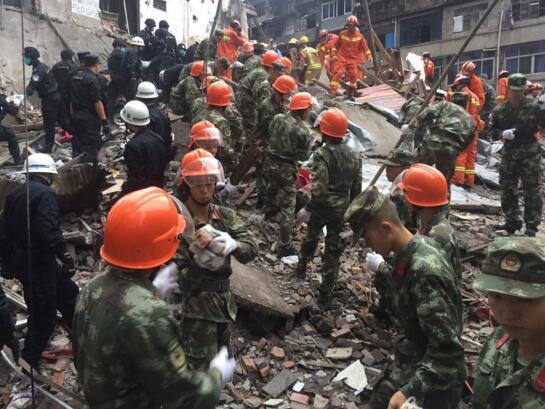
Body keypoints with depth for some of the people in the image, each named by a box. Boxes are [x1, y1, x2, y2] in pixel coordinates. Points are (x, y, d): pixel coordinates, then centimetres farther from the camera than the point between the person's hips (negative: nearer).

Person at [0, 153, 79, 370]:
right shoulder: (46, 194, -18)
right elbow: (50, 231, -28)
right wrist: (66, 256, -20)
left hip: (19, 261, 9)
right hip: (39, 263, -9)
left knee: (68, 291, 22)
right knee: (43, 316, 4)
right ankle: (28, 364, 16)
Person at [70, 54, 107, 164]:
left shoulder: (75, 76, 11)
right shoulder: (92, 79, -15)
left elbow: (72, 98, 17)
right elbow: (97, 102, -19)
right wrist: (104, 120, -17)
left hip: (75, 116, 8)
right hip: (90, 118, -8)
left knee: (77, 144, 17)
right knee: (91, 147, -4)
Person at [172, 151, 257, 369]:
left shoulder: (226, 215, -2)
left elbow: (251, 249, -16)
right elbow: (178, 279, -19)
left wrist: (228, 243, -34)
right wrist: (202, 265, -35)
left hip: (224, 301, 6)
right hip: (195, 307, -5)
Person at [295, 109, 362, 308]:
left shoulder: (322, 154, -18)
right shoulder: (354, 156, 0)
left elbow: (319, 187, -27)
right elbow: (356, 188, 5)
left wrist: (308, 208, -21)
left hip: (321, 206, -2)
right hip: (341, 209, 3)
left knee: (311, 236, 27)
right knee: (333, 251, 8)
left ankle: (302, 268, 50)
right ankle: (325, 295, 14)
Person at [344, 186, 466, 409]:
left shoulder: (425, 271, -31)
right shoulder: (406, 255, -5)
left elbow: (447, 349, -29)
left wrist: (409, 391, -31)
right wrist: (382, 268, 21)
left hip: (433, 385, -8)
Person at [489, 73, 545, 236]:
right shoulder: (499, 110, 1)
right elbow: (492, 131, 4)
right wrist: (502, 133, -14)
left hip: (530, 155, -3)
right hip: (509, 154, 4)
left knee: (531, 191, -1)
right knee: (507, 190, 9)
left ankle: (531, 226, 7)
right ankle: (512, 222, 23)